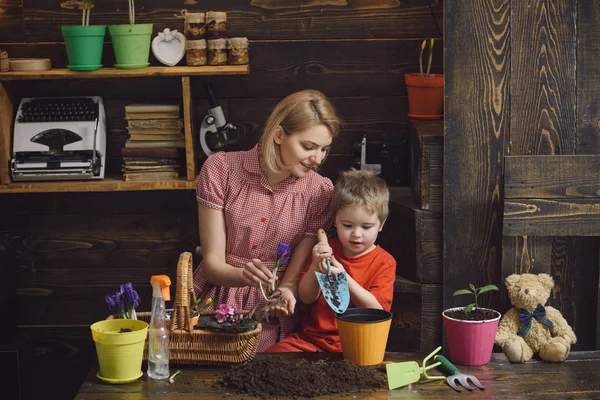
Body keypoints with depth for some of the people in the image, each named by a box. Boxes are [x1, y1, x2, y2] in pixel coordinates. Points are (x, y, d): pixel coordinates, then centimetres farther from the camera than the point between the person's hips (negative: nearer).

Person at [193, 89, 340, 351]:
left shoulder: (320, 191, -3)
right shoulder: (220, 169, -7)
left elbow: (294, 275, -3)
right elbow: (212, 264, -8)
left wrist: (286, 291, -26)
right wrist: (244, 275, -29)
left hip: (271, 319, 1)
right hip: (216, 301, 0)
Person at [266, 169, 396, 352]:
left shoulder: (384, 262, 2)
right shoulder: (327, 250, 12)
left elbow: (377, 309, -10)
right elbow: (306, 297, 6)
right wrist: (315, 266, -13)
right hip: (313, 337, 3)